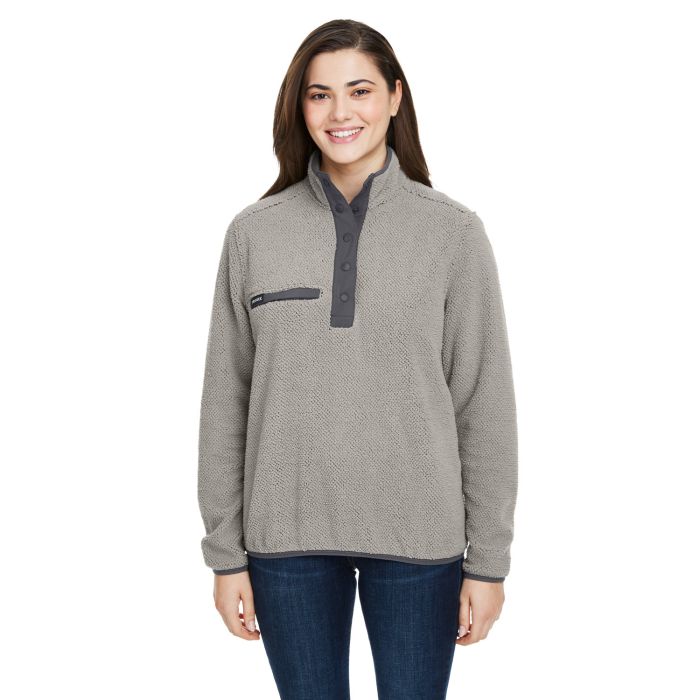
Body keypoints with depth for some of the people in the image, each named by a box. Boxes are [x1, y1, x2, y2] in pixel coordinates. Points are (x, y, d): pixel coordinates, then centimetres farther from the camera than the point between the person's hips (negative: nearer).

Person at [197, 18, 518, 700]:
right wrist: (225, 553, 2)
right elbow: (225, 400, 2)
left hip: (418, 537, -1)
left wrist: (488, 560, -2)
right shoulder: (253, 232, 0)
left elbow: (485, 404, -2)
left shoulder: (453, 231, -3)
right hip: (286, 533, 1)